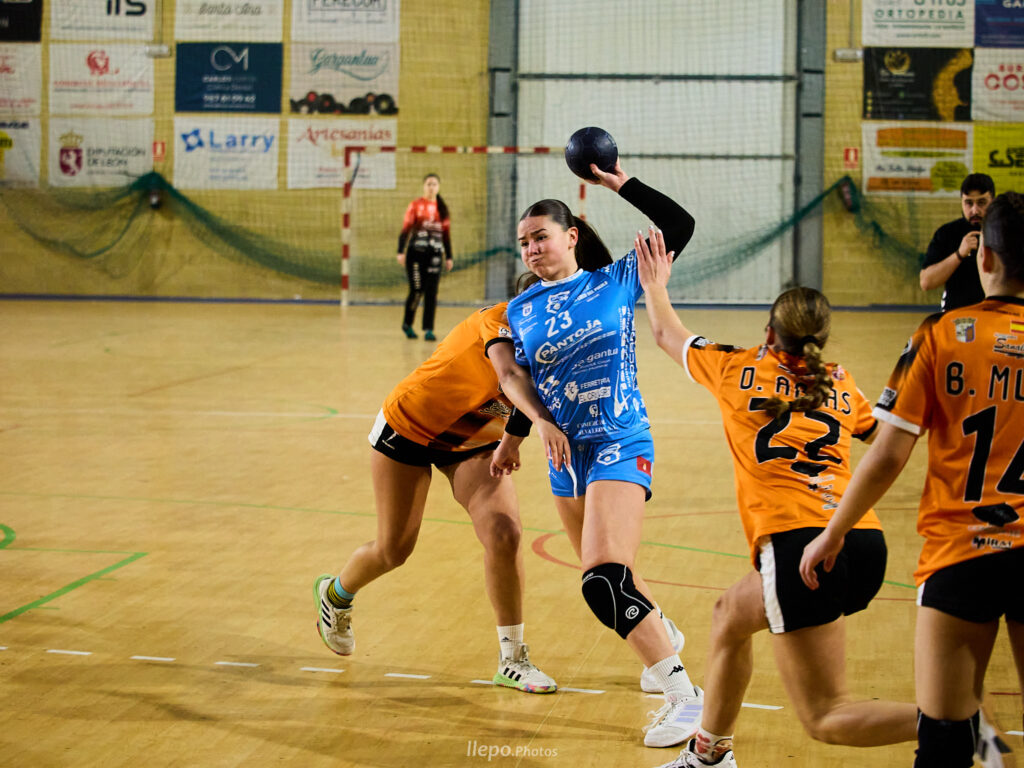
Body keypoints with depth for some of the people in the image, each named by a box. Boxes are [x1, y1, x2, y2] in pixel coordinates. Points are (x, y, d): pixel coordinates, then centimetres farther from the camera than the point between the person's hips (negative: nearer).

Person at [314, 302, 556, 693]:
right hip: (410, 425, -5)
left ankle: (512, 660, -3)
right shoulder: (501, 319, -34)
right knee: (393, 550, 8)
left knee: (504, 533, -17)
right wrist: (516, 432, -68)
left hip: (474, 442, 5)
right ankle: (335, 593, 43)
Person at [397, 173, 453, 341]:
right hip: (416, 253, -3)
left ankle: (428, 330, 0)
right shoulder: (415, 206, 0)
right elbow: (405, 229, -3)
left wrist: (449, 257, 13)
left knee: (431, 292, -3)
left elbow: (446, 234, 15)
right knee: (417, 291, -3)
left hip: (435, 255, 3)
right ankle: (407, 324, 20)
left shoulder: (442, 208, 11)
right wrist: (400, 252, -12)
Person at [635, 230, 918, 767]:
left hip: (800, 544, -6)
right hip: (866, 542, 6)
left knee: (826, 718, -4)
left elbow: (667, 335, 30)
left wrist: (655, 287, 47)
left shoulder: (736, 369, 10)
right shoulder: (839, 385, 16)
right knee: (730, 615, 30)